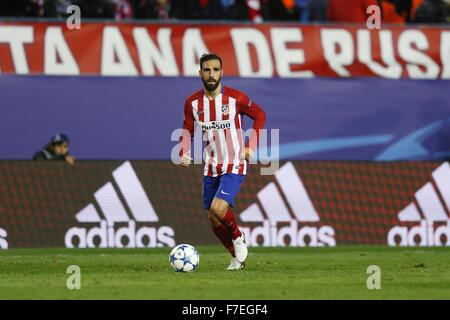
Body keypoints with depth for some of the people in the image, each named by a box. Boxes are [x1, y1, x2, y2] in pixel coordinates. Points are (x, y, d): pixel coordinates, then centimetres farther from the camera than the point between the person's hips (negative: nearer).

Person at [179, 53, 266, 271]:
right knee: (214, 220, 7)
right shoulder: (193, 103, -2)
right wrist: (184, 153, -11)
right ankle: (237, 257, 28)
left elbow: (260, 116, 3)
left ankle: (238, 239, 5)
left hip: (234, 166, -5)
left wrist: (251, 147, -4)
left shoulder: (236, 98, -12)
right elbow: (187, 131, 9)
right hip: (210, 169, 5)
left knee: (218, 208, -24)